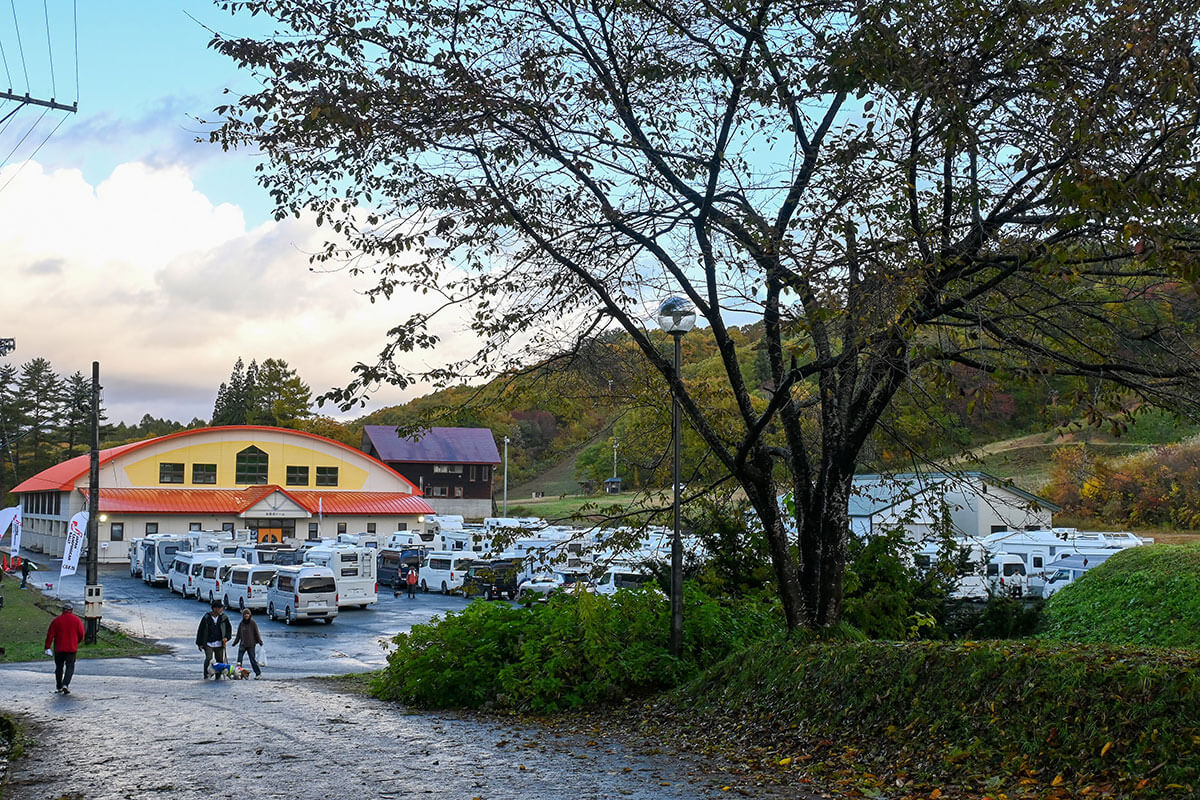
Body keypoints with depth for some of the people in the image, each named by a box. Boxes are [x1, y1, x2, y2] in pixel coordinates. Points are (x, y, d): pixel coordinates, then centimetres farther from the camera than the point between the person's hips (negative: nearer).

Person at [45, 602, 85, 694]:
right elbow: (81, 635, 1)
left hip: (59, 648, 1)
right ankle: (65, 684, -15)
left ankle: (59, 687, 21)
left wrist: (47, 647, -2)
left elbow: (50, 635, -4)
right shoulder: (77, 620, -1)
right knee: (70, 667, 4)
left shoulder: (57, 620, -1)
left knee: (59, 667, 14)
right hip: (72, 648, -1)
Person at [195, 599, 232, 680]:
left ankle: (218, 676, 17)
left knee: (220, 660, 4)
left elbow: (229, 628, 12)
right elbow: (200, 630, 2)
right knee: (208, 659, -14)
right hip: (208, 643, -2)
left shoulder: (224, 618, 2)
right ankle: (206, 675, 1)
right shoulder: (206, 618, -4)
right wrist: (199, 643, 2)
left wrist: (226, 637, -5)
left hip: (219, 643, 2)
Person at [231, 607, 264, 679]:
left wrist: (260, 641, -5)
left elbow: (257, 633, -2)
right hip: (242, 644, 4)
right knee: (239, 658, -1)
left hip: (251, 644, -4)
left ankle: (258, 673, 4)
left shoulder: (253, 623, -4)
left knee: (252, 659, -4)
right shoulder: (241, 623, 8)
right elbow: (238, 634, 17)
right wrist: (235, 642, 15)